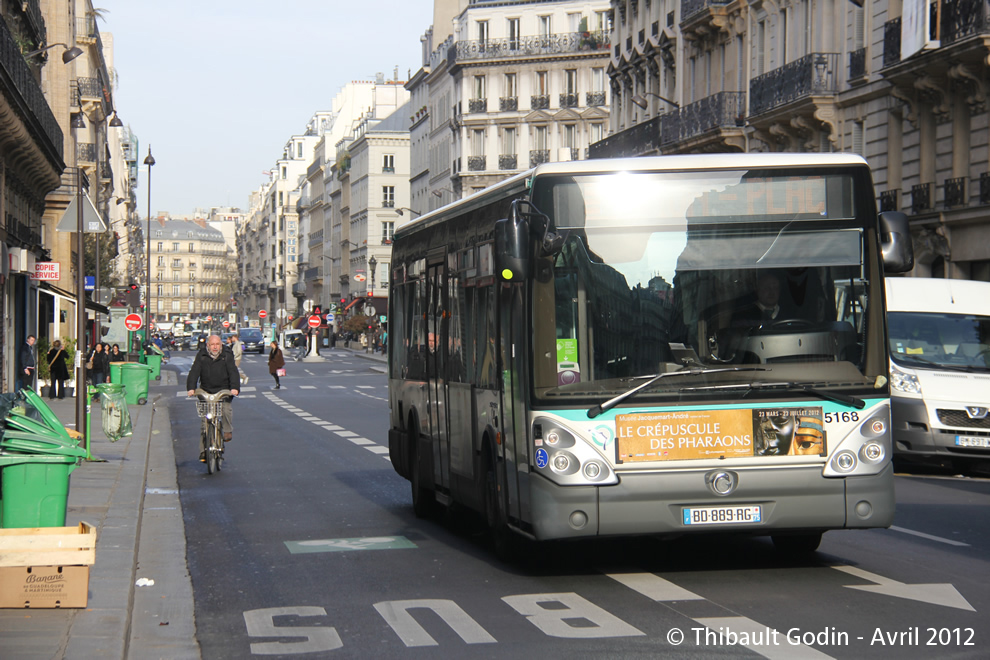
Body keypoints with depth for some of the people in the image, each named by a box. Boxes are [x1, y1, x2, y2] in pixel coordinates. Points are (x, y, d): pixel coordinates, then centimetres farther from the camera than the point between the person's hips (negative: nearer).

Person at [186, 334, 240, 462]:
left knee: (227, 408, -30)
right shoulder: (201, 357, 3)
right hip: (206, 392, 1)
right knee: (205, 422, -5)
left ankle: (227, 430, -3)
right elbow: (194, 372, -5)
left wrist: (234, 387, -25)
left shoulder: (227, 356, 1)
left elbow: (233, 372, -8)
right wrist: (191, 388, -21)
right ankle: (203, 451, -3)